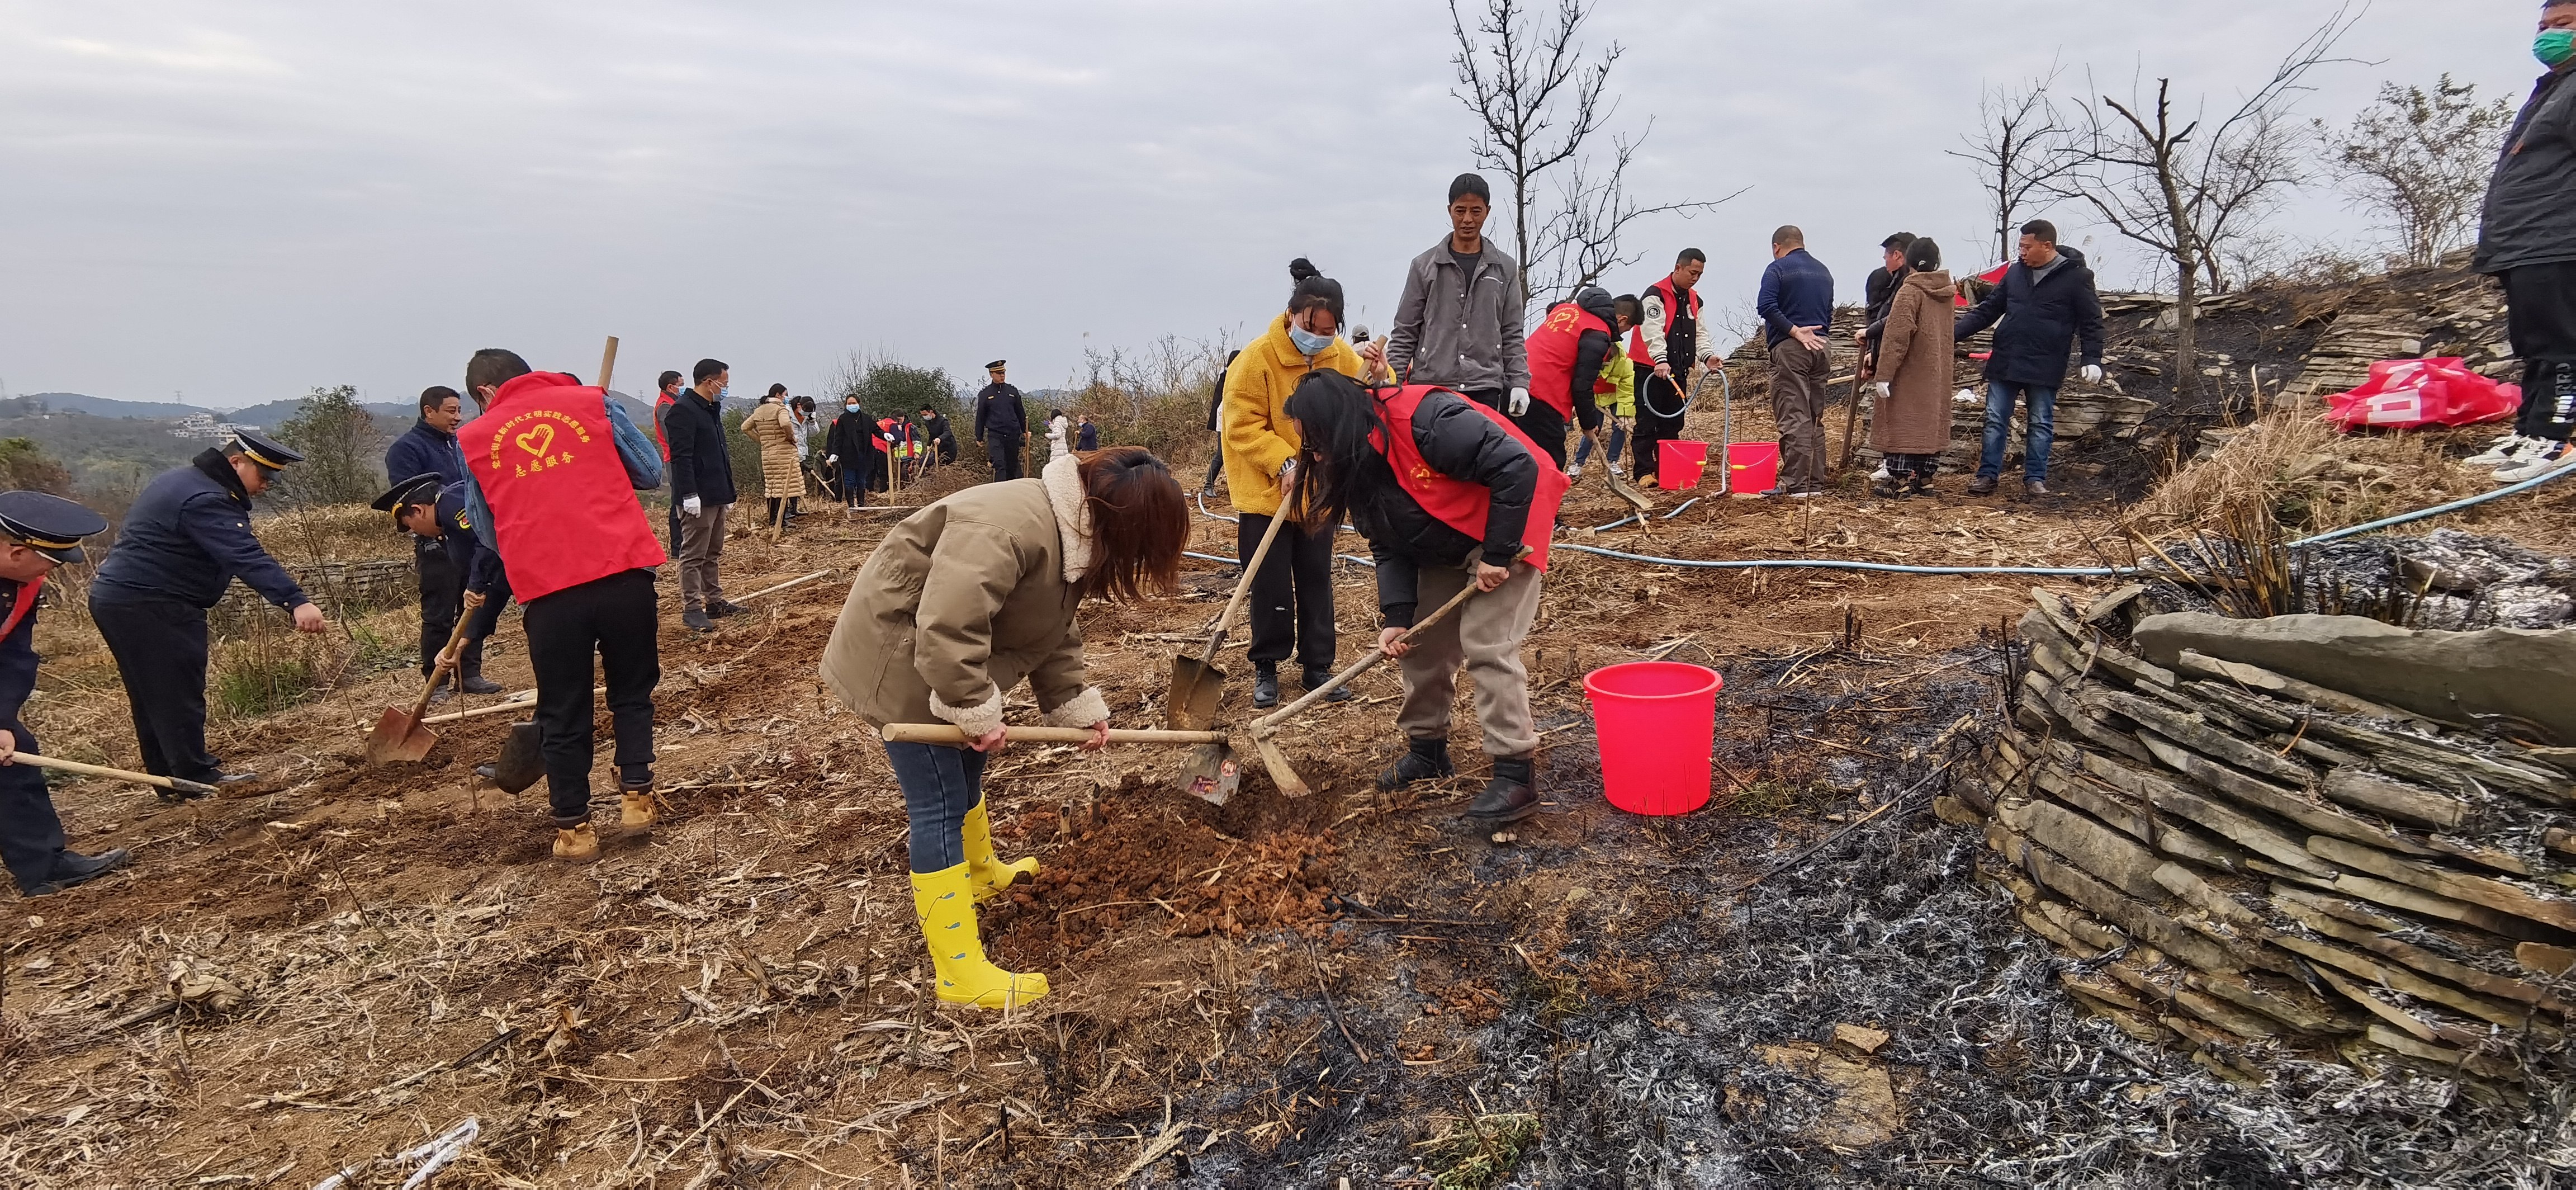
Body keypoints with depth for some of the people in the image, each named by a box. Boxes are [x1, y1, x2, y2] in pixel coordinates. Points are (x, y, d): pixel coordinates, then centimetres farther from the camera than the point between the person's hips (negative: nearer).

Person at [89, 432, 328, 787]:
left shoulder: (180, 481, 15)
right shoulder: (206, 501, -21)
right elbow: (246, 557, -35)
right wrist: (295, 601, -45)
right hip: (151, 607, -11)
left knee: (152, 695, 15)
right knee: (179, 692, -5)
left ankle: (166, 774, 23)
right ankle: (196, 777, 0)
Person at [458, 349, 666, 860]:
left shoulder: (472, 439, 13)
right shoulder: (592, 401, 11)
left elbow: (487, 531, 17)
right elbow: (651, 474, 12)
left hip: (546, 589, 0)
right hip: (625, 571, 0)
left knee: (564, 713, 13)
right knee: (632, 691, 19)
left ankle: (573, 827, 19)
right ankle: (636, 794, 16)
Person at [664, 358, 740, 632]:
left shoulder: (711, 410, 18)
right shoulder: (683, 410, -13)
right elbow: (680, 456, -20)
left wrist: (727, 491, 23)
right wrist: (689, 494, -25)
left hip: (716, 495, 10)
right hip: (698, 497, -10)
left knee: (712, 553, 15)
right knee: (693, 554, -5)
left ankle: (714, 601, 22)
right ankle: (691, 609, -2)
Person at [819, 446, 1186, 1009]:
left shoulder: (1071, 538, 1)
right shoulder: (1013, 525, -33)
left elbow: (1055, 637, 12)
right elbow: (948, 626, -39)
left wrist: (1078, 707, 6)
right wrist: (977, 713, -29)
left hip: (942, 661, 10)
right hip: (897, 662, -10)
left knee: (967, 772, 27)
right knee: (939, 808, -8)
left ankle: (984, 873, 53)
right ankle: (959, 973, -2)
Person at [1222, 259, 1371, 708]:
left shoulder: (1342, 357, -2)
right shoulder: (1257, 358, -16)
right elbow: (1242, 426, -15)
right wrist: (1284, 463, -24)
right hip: (1266, 494, -3)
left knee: (1316, 581, 9)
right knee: (1270, 584, 2)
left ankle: (1318, 666, 19)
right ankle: (1266, 667, 17)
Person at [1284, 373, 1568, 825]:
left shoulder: (1426, 419, -33)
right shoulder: (1357, 464, -6)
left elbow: (1517, 466, -33)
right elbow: (1389, 547, -3)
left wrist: (1498, 554, -29)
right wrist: (1397, 615, -16)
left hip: (1506, 531, -8)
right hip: (1443, 547, 9)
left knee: (1487, 645, -16)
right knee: (1421, 641, 10)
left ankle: (1517, 773, -10)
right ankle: (1427, 747, 27)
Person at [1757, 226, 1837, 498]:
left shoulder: (1778, 269, -3)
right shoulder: (1823, 271, 19)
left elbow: (1766, 306, -18)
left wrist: (1795, 331, -16)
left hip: (1790, 349, -7)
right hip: (1821, 348, 7)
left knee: (1793, 418, -9)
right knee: (1816, 418, 11)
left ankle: (1796, 484, -13)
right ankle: (1815, 482, 13)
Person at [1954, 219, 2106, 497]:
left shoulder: (2076, 276, -4)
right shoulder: (2016, 271, 8)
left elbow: (2091, 322, -1)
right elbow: (1988, 310, 13)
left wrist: (2093, 360, -9)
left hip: (2044, 367, -4)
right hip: (2004, 363, 4)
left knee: (2041, 424, 6)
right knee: (1995, 421, 4)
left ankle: (2035, 479, 12)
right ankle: (1987, 476, 10)